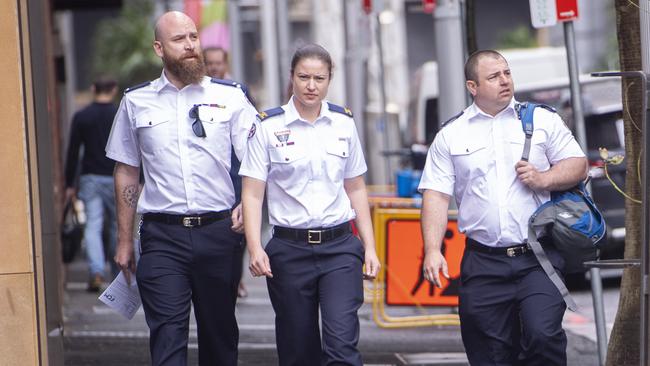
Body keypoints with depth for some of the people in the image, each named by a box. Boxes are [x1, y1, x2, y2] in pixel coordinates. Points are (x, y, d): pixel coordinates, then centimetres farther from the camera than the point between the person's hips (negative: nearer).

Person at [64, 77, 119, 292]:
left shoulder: (81, 117, 2)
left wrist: (69, 185, 7)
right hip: (115, 178, 0)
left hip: (90, 179, 0)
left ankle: (96, 271, -22)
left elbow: (72, 153, 2)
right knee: (117, 226, 12)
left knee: (92, 226, -4)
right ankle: (119, 274, 20)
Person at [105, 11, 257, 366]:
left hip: (219, 230, 1)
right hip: (162, 235, -1)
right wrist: (124, 240, 12)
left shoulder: (230, 96, 6)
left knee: (220, 333, 9)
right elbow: (126, 171, 14)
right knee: (167, 335, -10)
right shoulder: (136, 102, 8)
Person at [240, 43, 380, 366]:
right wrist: (255, 249, -16)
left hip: (339, 246, 1)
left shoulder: (343, 123, 7)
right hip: (290, 248, -1)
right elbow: (252, 194, -4)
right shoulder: (268, 127, -2)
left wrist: (369, 247, 10)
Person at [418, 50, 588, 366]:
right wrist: (432, 251, -8)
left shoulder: (542, 120, 9)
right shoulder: (450, 136, 9)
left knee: (542, 335, -21)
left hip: (537, 259, -1)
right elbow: (436, 196, 4)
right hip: (483, 264, 1)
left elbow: (578, 165, 10)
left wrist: (543, 179, -10)